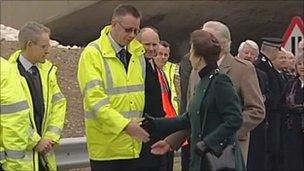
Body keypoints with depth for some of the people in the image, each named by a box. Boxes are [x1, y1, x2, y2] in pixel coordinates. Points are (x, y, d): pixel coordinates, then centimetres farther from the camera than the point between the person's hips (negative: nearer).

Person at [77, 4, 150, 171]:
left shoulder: (138, 52, 10)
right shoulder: (93, 53, -8)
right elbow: (95, 98, -17)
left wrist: (142, 125, 6)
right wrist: (124, 125, -24)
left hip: (134, 143, 5)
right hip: (106, 145, -5)